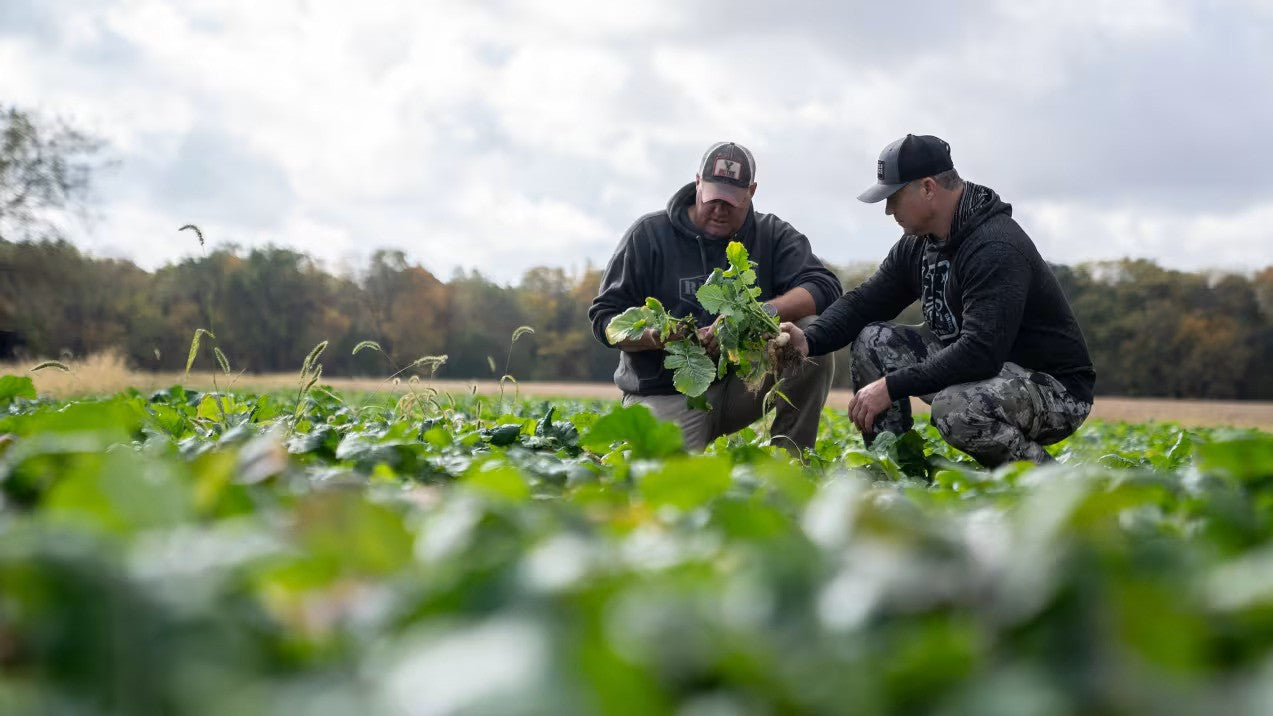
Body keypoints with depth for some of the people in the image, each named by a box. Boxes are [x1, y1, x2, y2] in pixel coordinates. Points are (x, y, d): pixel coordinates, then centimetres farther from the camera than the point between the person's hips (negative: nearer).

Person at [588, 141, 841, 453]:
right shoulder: (649, 234, 0)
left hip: (742, 385, 3)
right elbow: (604, 316, 0)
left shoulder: (773, 235, 5)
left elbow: (825, 287, -12)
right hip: (663, 395, -2)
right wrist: (653, 337, -23)